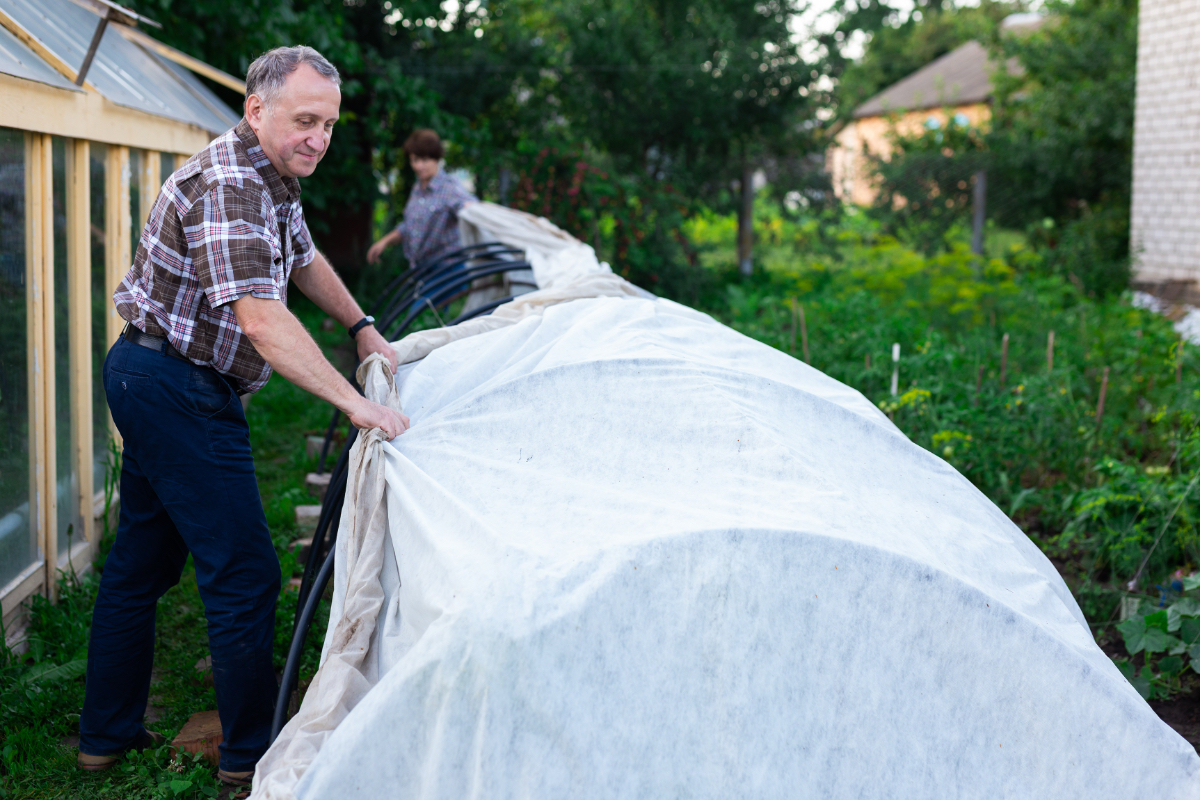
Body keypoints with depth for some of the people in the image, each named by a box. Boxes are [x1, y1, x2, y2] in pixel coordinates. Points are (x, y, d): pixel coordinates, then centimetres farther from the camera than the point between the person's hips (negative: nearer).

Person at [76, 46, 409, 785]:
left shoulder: (276, 177, 9)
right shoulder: (226, 187, -23)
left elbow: (305, 259, 27)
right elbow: (260, 318, -33)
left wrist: (363, 329, 25)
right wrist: (354, 403, -34)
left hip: (150, 383, 11)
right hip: (180, 388, -11)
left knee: (142, 561, 16)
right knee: (244, 574, -4)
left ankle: (107, 733, 28)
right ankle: (253, 753, 8)